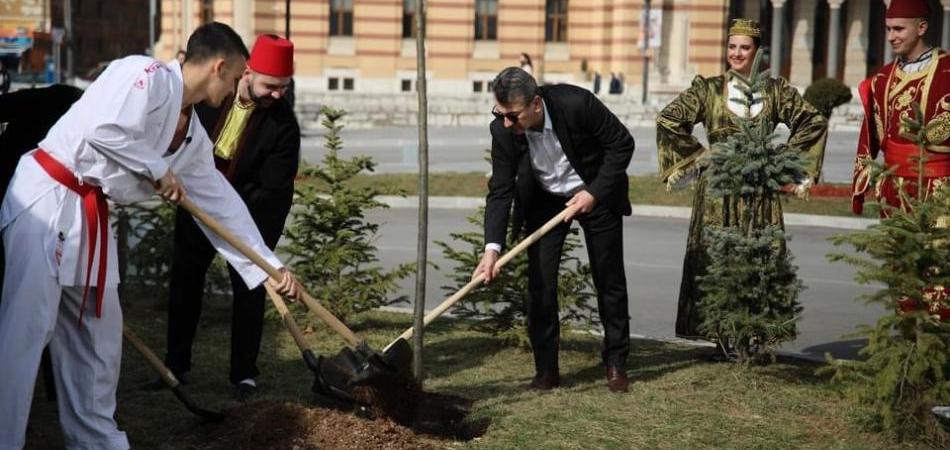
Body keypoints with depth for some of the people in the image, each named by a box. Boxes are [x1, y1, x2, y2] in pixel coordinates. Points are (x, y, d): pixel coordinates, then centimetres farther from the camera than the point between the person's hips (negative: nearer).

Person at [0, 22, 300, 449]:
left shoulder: (193, 137, 13)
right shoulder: (147, 75, -13)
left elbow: (220, 203, 18)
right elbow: (104, 129, -27)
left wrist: (269, 266, 18)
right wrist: (158, 170, -12)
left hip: (91, 216, 9)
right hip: (47, 199, -9)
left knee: (97, 331, 15)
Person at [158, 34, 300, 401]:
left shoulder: (282, 124, -23)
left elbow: (273, 190, -24)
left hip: (250, 213, -3)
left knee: (249, 290, -1)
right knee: (184, 282, 10)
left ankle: (244, 374, 11)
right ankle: (175, 365, 23)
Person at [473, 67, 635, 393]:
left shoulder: (577, 103, -32)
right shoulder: (503, 130, -23)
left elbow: (622, 143, -18)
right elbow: (500, 191, -18)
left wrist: (595, 192, -22)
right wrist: (492, 248, -29)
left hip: (596, 195, -2)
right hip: (545, 201, 2)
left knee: (609, 280, 5)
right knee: (540, 283, -6)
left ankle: (616, 364, 20)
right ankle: (546, 370, 5)